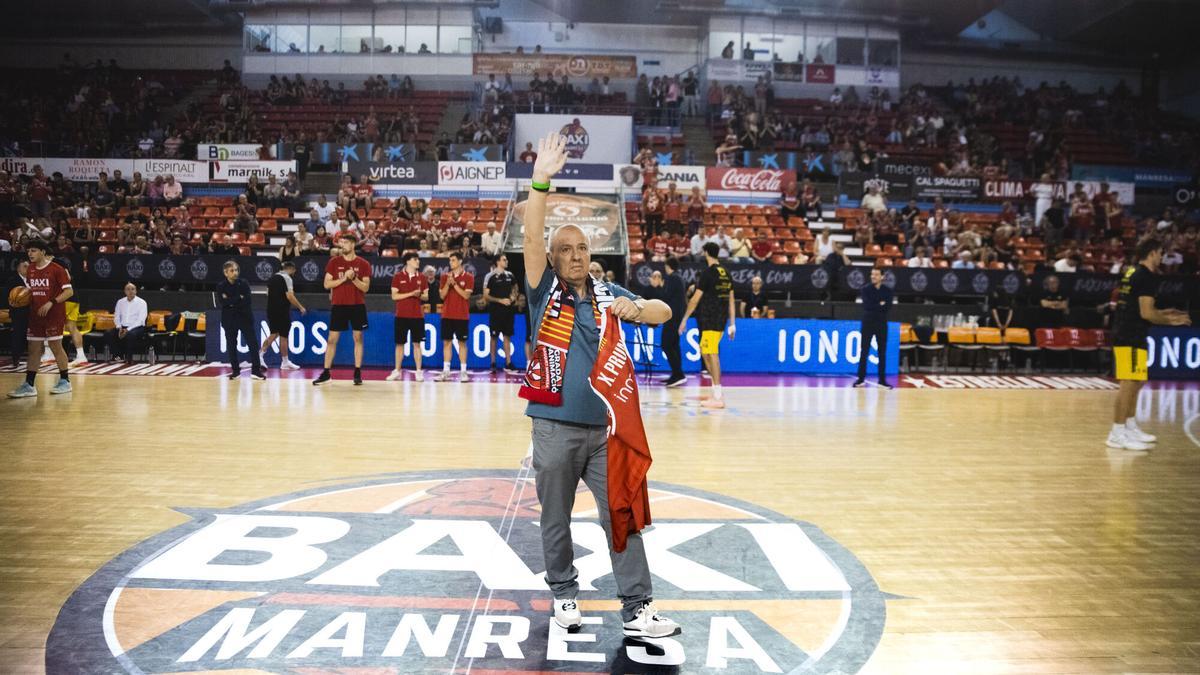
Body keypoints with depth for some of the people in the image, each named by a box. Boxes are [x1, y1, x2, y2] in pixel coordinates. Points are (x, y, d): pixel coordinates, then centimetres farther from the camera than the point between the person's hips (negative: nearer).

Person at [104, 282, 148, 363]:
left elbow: (140, 320, -11)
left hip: (137, 327, -5)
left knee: (130, 335, -38)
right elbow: (116, 317, 13)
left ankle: (128, 358, -19)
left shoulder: (141, 302, -3)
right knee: (108, 333, -22)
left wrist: (128, 330, -21)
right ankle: (118, 356, -10)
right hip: (122, 327, 5)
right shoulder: (120, 302, 12)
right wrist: (119, 328, -8)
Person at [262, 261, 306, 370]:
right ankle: (285, 362, 10)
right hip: (282, 312, -7)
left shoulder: (273, 278, 14)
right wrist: (301, 307, -10)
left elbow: (268, 294, 20)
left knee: (274, 334, 15)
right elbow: (290, 296, -18)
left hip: (271, 310, 7)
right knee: (283, 337, 2)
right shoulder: (286, 278, -11)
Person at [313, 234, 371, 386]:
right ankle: (326, 373, 4)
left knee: (358, 338, 2)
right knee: (332, 339, 0)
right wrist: (343, 278, -13)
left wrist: (353, 278, -18)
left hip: (357, 305, 0)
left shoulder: (363, 264, 0)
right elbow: (327, 284, -1)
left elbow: (365, 287, -4)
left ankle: (357, 373, 9)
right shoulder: (334, 262, 3)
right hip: (338, 305, 1)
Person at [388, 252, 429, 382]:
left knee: (416, 343, 1)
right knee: (400, 343, 4)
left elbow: (426, 296, 10)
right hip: (402, 315, -1)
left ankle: (418, 372, 4)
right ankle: (397, 371, 13)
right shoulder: (398, 276, -1)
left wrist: (419, 295, -13)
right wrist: (411, 293, -15)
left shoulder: (422, 277, 7)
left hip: (417, 315, 1)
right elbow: (394, 296, -7)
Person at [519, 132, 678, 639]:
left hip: (604, 427, 2)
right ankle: (564, 595, 29)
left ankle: (637, 610, 5)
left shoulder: (607, 294, 7)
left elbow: (664, 312, 4)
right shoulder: (544, 291, -1)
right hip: (554, 427, -2)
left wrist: (637, 308, -19)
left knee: (623, 516, 0)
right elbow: (532, 237, -14)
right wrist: (540, 181, -24)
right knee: (556, 519, 10)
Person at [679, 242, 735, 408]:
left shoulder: (707, 273, -11)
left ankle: (718, 398, -8)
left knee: (712, 355, -7)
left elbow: (695, 299, -10)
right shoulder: (726, 274, 12)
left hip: (710, 320, -8)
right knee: (705, 352, 18)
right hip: (721, 320, 8)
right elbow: (731, 300, 13)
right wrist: (732, 324, 17)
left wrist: (684, 319, -3)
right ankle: (717, 392, 20)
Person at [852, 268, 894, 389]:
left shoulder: (887, 290, 3)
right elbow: (866, 306, -14)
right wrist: (880, 305, -11)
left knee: (882, 353, 3)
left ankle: (882, 380, 9)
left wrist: (874, 307, -16)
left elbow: (888, 307, -10)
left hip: (881, 324, 1)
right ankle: (861, 379, 6)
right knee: (864, 352, 1)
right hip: (868, 323, -1)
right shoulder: (866, 289, 0)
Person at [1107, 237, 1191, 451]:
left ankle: (1130, 428, 28)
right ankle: (1117, 435, -9)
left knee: (1136, 383, 19)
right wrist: (1171, 321, -4)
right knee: (1129, 385, -9)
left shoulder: (1131, 273, 16)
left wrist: (1164, 313, 24)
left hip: (1124, 335, 10)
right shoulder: (1147, 277, -12)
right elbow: (1146, 313, -18)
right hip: (1132, 339, -10)